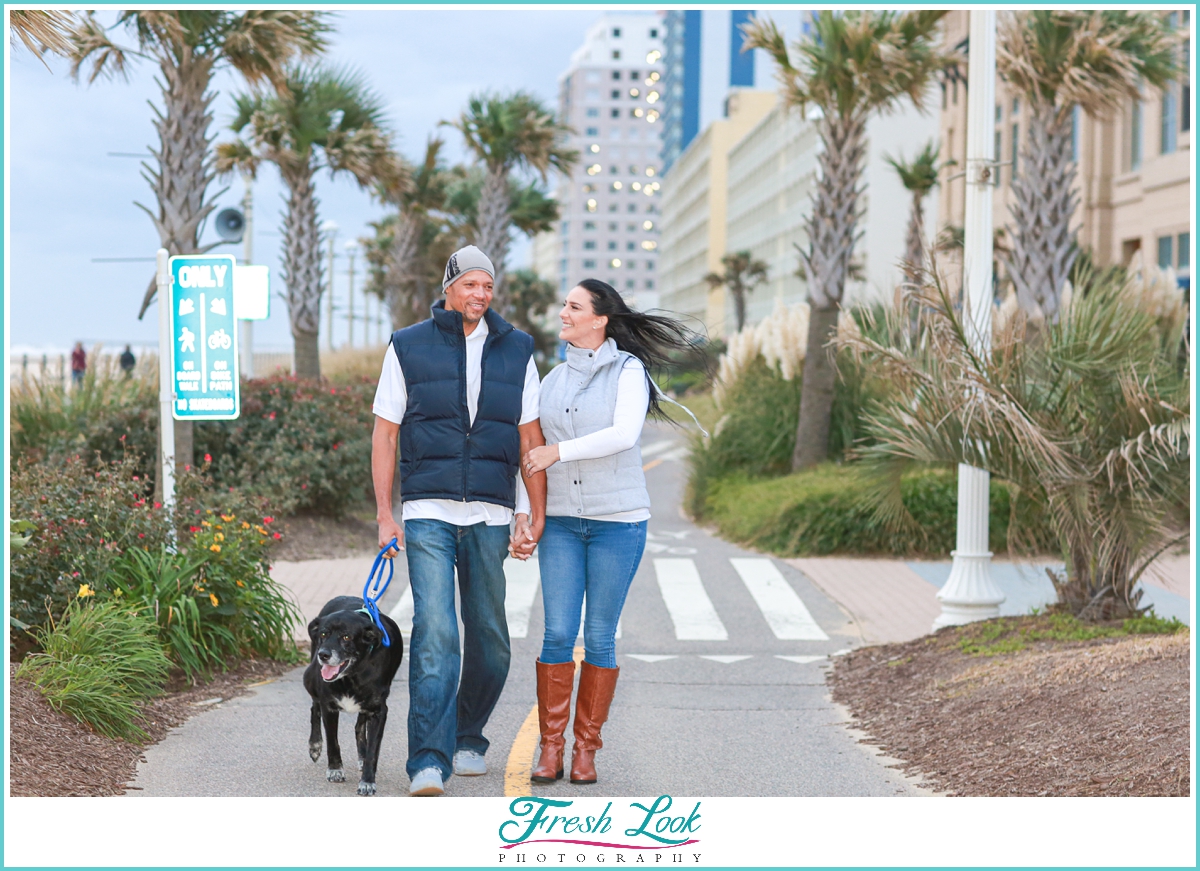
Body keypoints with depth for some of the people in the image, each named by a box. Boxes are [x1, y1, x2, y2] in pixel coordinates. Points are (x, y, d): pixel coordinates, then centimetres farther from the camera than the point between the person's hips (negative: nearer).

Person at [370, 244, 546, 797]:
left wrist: (535, 514, 4)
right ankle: (429, 763, -17)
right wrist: (384, 515, -2)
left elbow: (530, 438, 10)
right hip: (427, 513, -3)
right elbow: (384, 434, 5)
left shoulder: (515, 351, 9)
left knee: (490, 638, 8)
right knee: (434, 631, -15)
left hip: (491, 517, 3)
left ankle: (468, 739, 28)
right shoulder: (408, 349, 4)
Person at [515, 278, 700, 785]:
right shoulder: (554, 381, 12)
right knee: (558, 633, -5)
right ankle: (550, 748, 2)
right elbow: (537, 457, 16)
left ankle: (586, 749, 10)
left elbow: (624, 435, -18)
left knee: (600, 637, 1)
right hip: (560, 521, 4)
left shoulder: (628, 370, -3)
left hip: (618, 519, -4)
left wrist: (559, 451, -15)